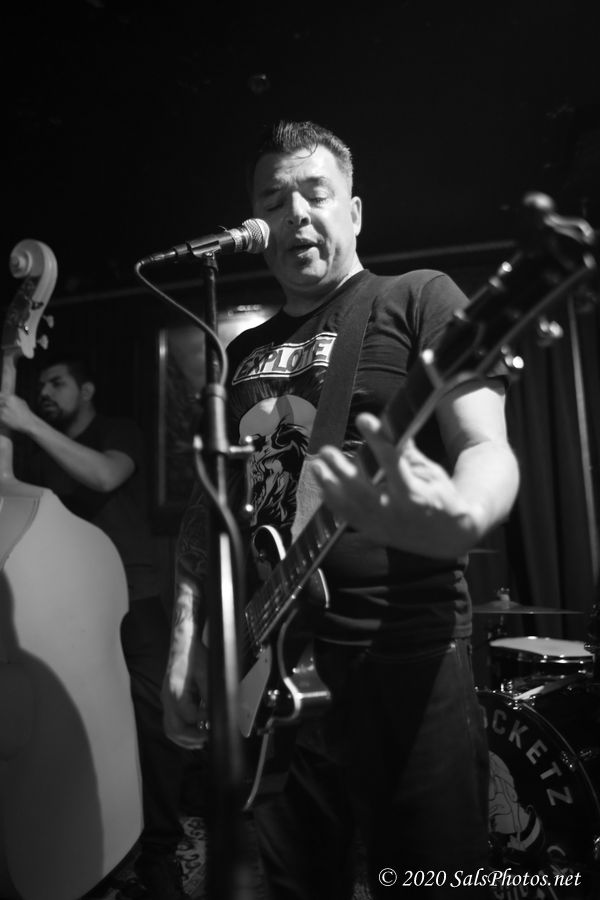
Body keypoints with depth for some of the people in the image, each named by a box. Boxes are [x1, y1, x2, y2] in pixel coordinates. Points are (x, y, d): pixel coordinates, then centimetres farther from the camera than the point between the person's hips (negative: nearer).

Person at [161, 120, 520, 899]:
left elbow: (489, 449, -10)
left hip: (402, 657, -4)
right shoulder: (240, 353, 16)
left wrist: (458, 519, -34)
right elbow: (205, 504, 16)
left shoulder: (417, 298, 1)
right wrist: (188, 642, 6)